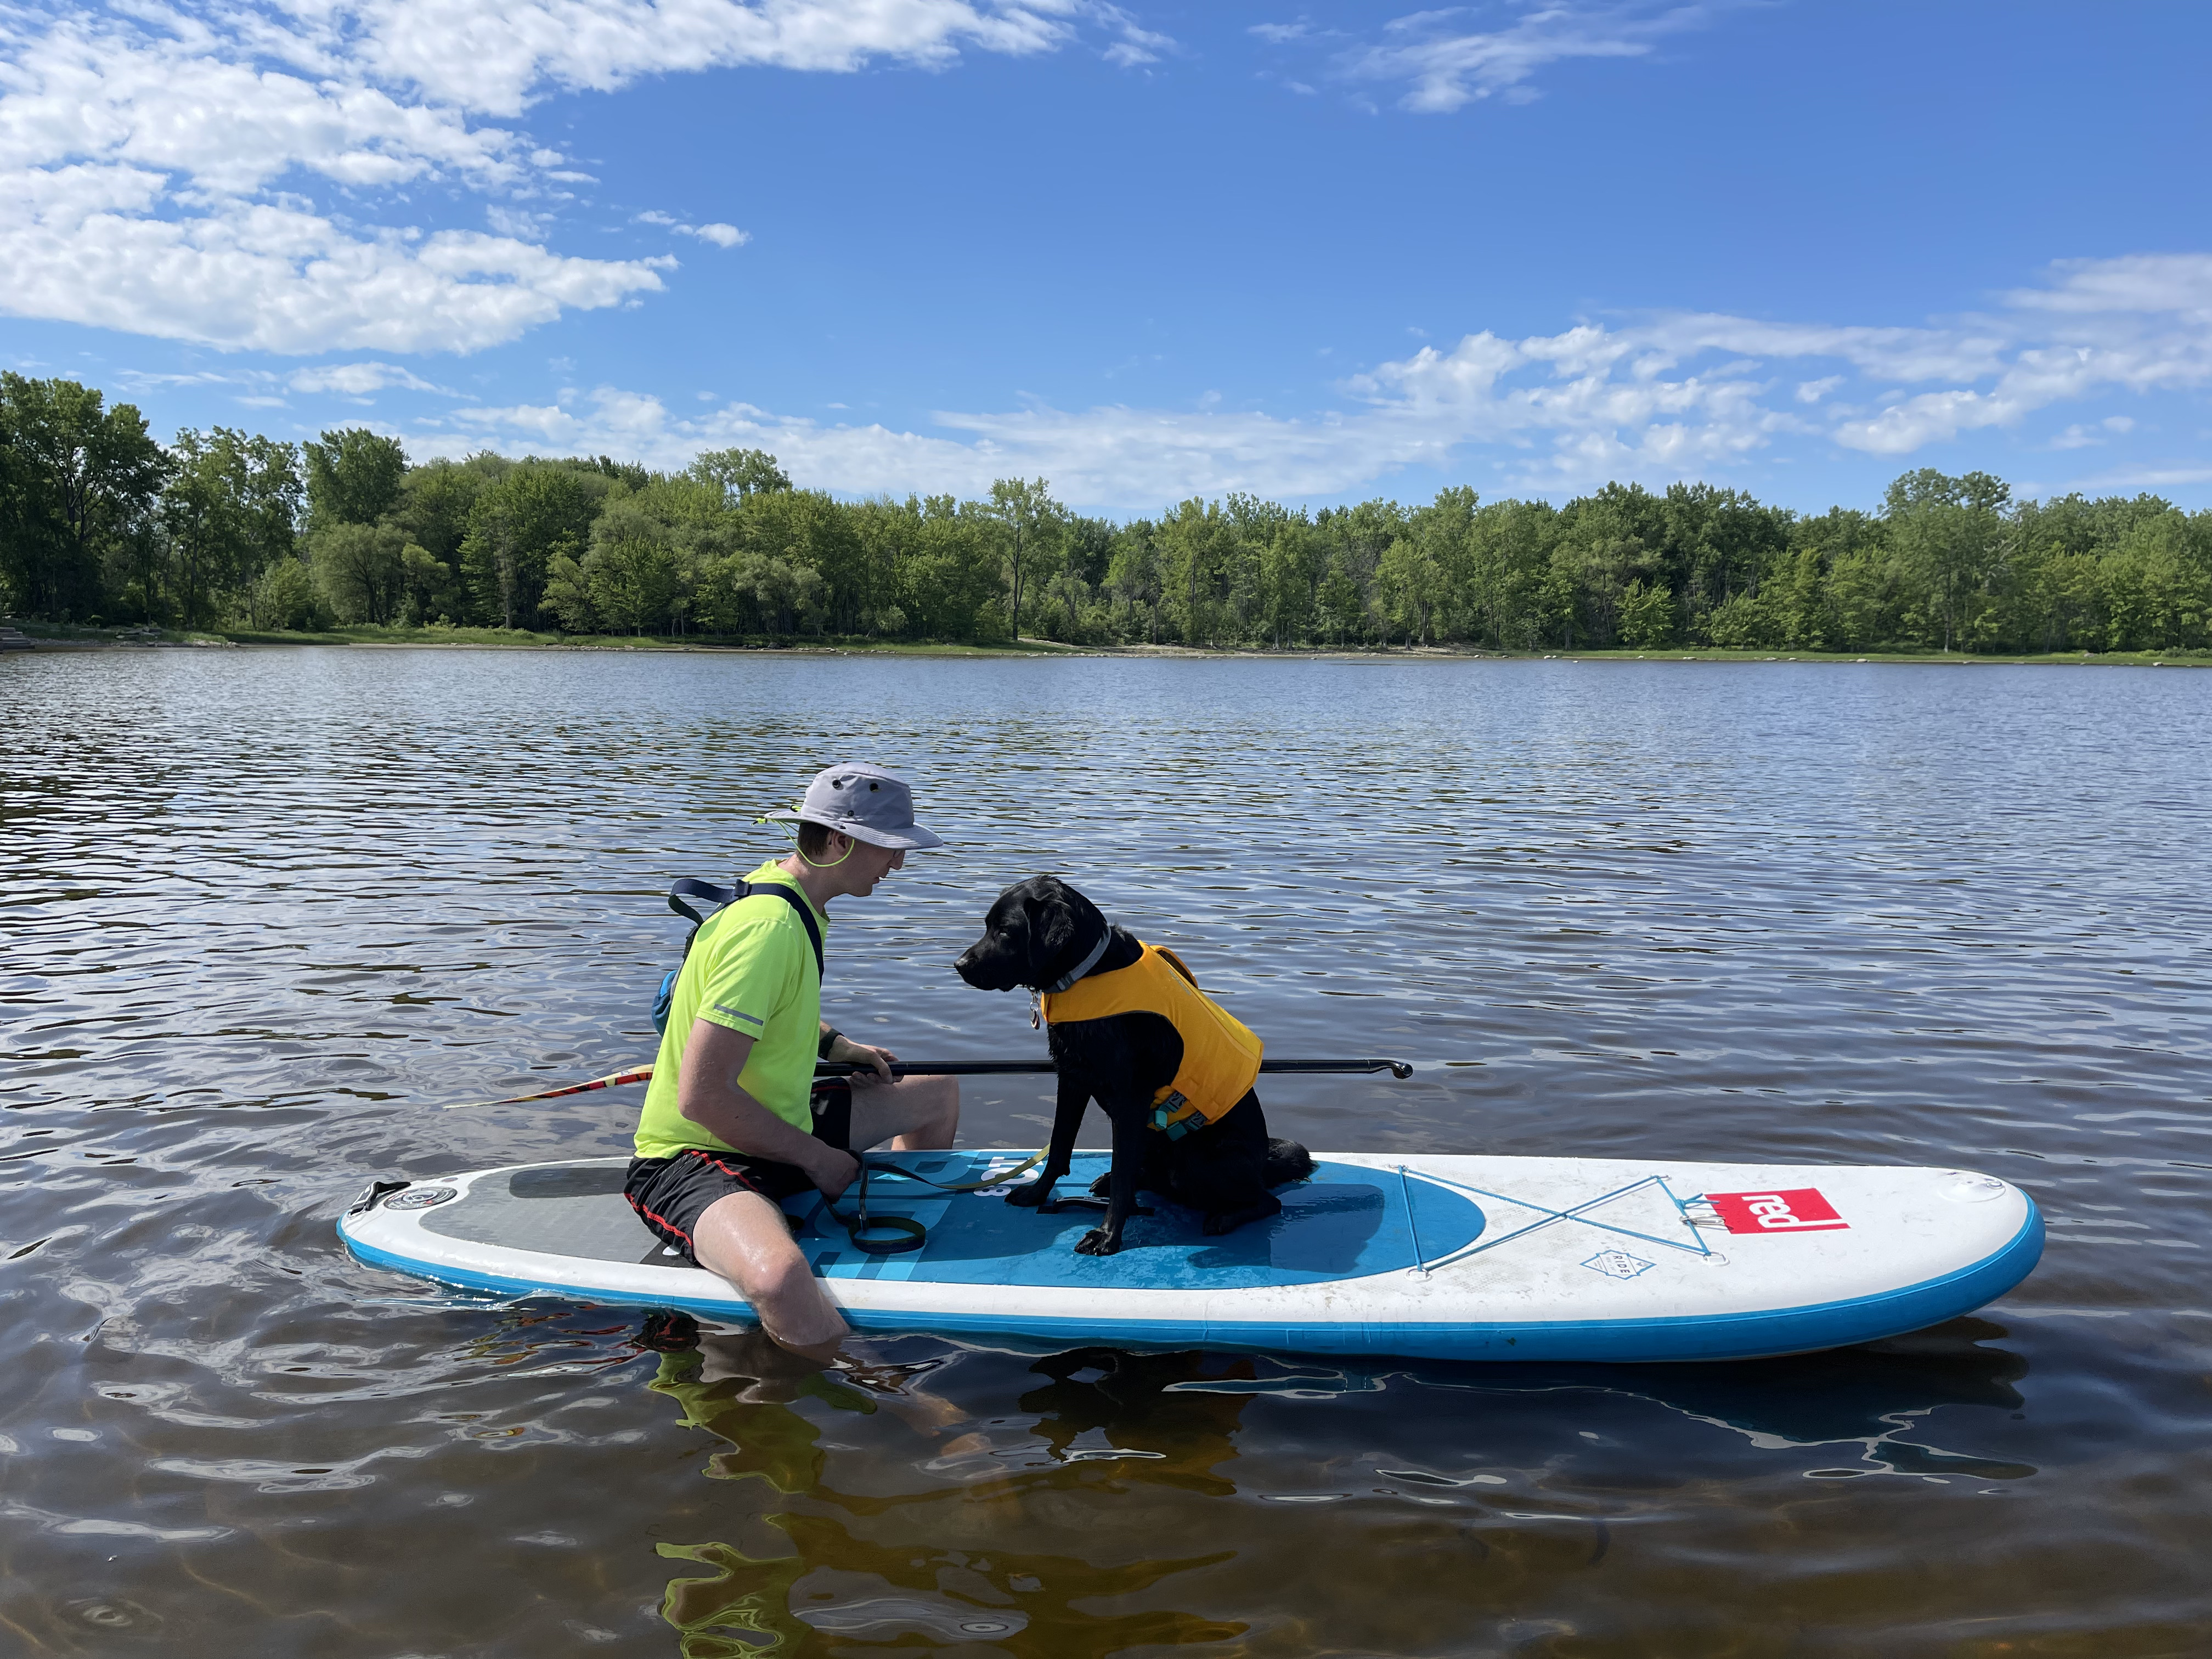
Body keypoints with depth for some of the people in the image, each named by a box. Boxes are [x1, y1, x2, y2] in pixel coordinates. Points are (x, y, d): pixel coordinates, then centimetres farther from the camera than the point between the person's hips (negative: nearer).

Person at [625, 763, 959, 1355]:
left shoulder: (792, 899, 6)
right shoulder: (769, 928, -27)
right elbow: (701, 1096, -30)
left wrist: (836, 1045, 11)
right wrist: (816, 1158, -19)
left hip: (774, 1128, 11)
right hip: (694, 1159, -11)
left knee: (940, 1093, 20)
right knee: (780, 1274, -43)